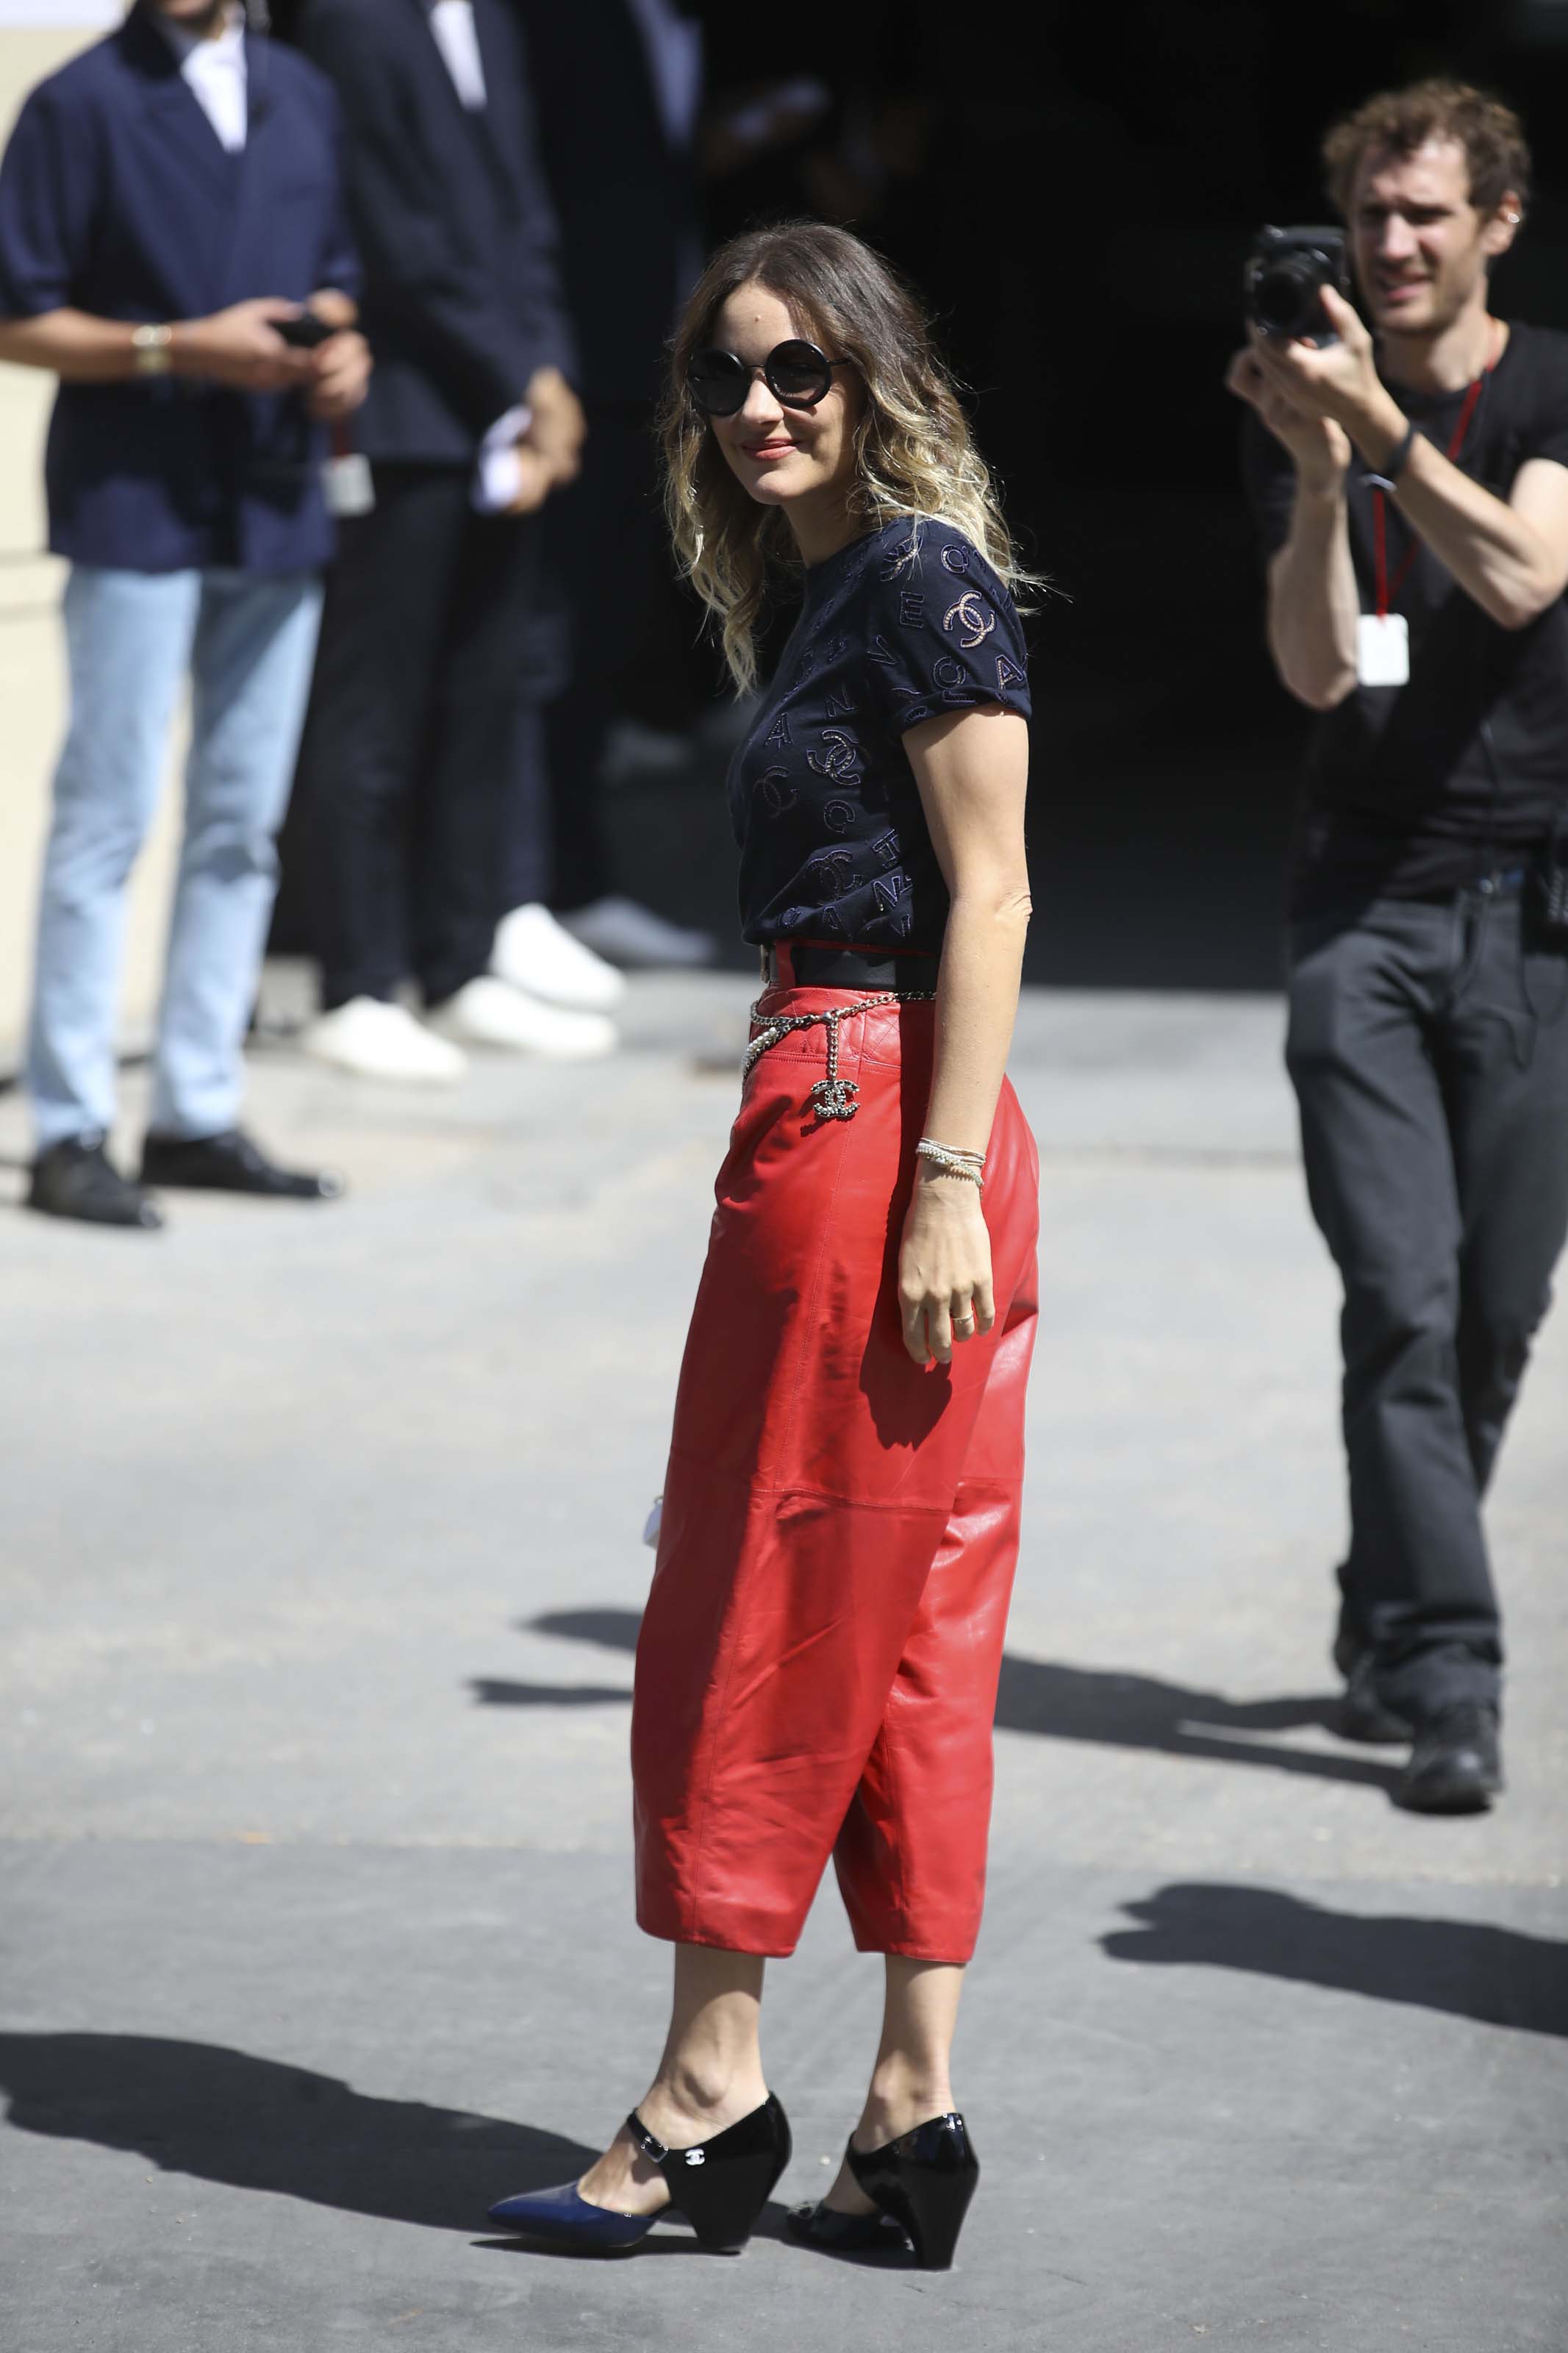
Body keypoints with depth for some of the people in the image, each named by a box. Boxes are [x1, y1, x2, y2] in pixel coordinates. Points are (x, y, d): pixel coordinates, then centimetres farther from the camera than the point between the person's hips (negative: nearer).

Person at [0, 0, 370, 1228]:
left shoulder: (303, 98, 12)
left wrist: (340, 348, -1)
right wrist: (178, 349, -17)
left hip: (277, 509, 6)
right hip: (139, 508, -6)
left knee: (242, 824, 9)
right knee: (107, 817, -6)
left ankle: (198, 1114, 16)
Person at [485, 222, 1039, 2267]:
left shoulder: (922, 578, -9)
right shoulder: (824, 603, 20)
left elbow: (991, 893, -15)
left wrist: (941, 1180, -21)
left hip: (878, 1124, -10)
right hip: (828, 1121, 10)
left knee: (773, 1605, -4)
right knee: (902, 1629, 7)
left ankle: (714, 2096, 1)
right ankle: (913, 2115, 9)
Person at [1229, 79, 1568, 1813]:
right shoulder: (1302, 408, 4)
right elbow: (1316, 670, -6)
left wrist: (1381, 424, -26)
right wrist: (1319, 470, -19)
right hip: (1366, 903, 0)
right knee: (1403, 1303, -11)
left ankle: (1387, 1626, 26)